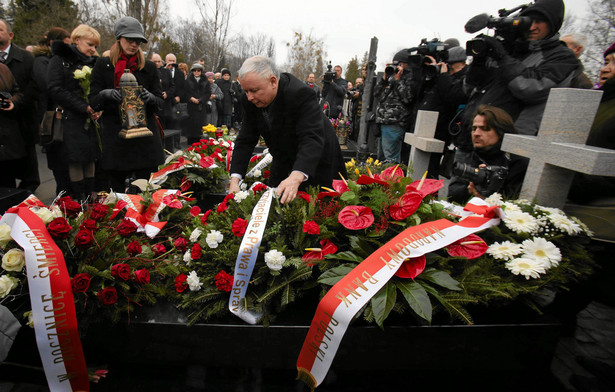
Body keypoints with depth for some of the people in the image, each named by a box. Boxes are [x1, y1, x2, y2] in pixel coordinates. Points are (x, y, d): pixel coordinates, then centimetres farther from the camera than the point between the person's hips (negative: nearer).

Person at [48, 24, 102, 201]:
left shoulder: (93, 62, 15)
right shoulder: (60, 60, 0)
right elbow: (56, 90, -11)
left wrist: (98, 108, -4)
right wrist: (84, 108, -17)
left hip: (92, 119, 5)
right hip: (71, 119, -4)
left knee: (90, 158, 5)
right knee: (75, 160, -3)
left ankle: (91, 198, 11)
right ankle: (80, 201, 4)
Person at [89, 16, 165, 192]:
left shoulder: (149, 67, 11)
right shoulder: (103, 64, 9)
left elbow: (160, 102, 7)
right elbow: (93, 101, 6)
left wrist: (150, 98, -16)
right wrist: (106, 94, -16)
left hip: (145, 137, 0)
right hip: (115, 136, 0)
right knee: (116, 190, 1)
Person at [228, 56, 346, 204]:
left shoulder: (299, 93, -32)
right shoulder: (250, 100, -13)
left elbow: (312, 138, -41)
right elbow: (245, 140, -11)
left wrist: (296, 177, -57)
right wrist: (235, 179, -24)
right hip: (284, 162, 5)